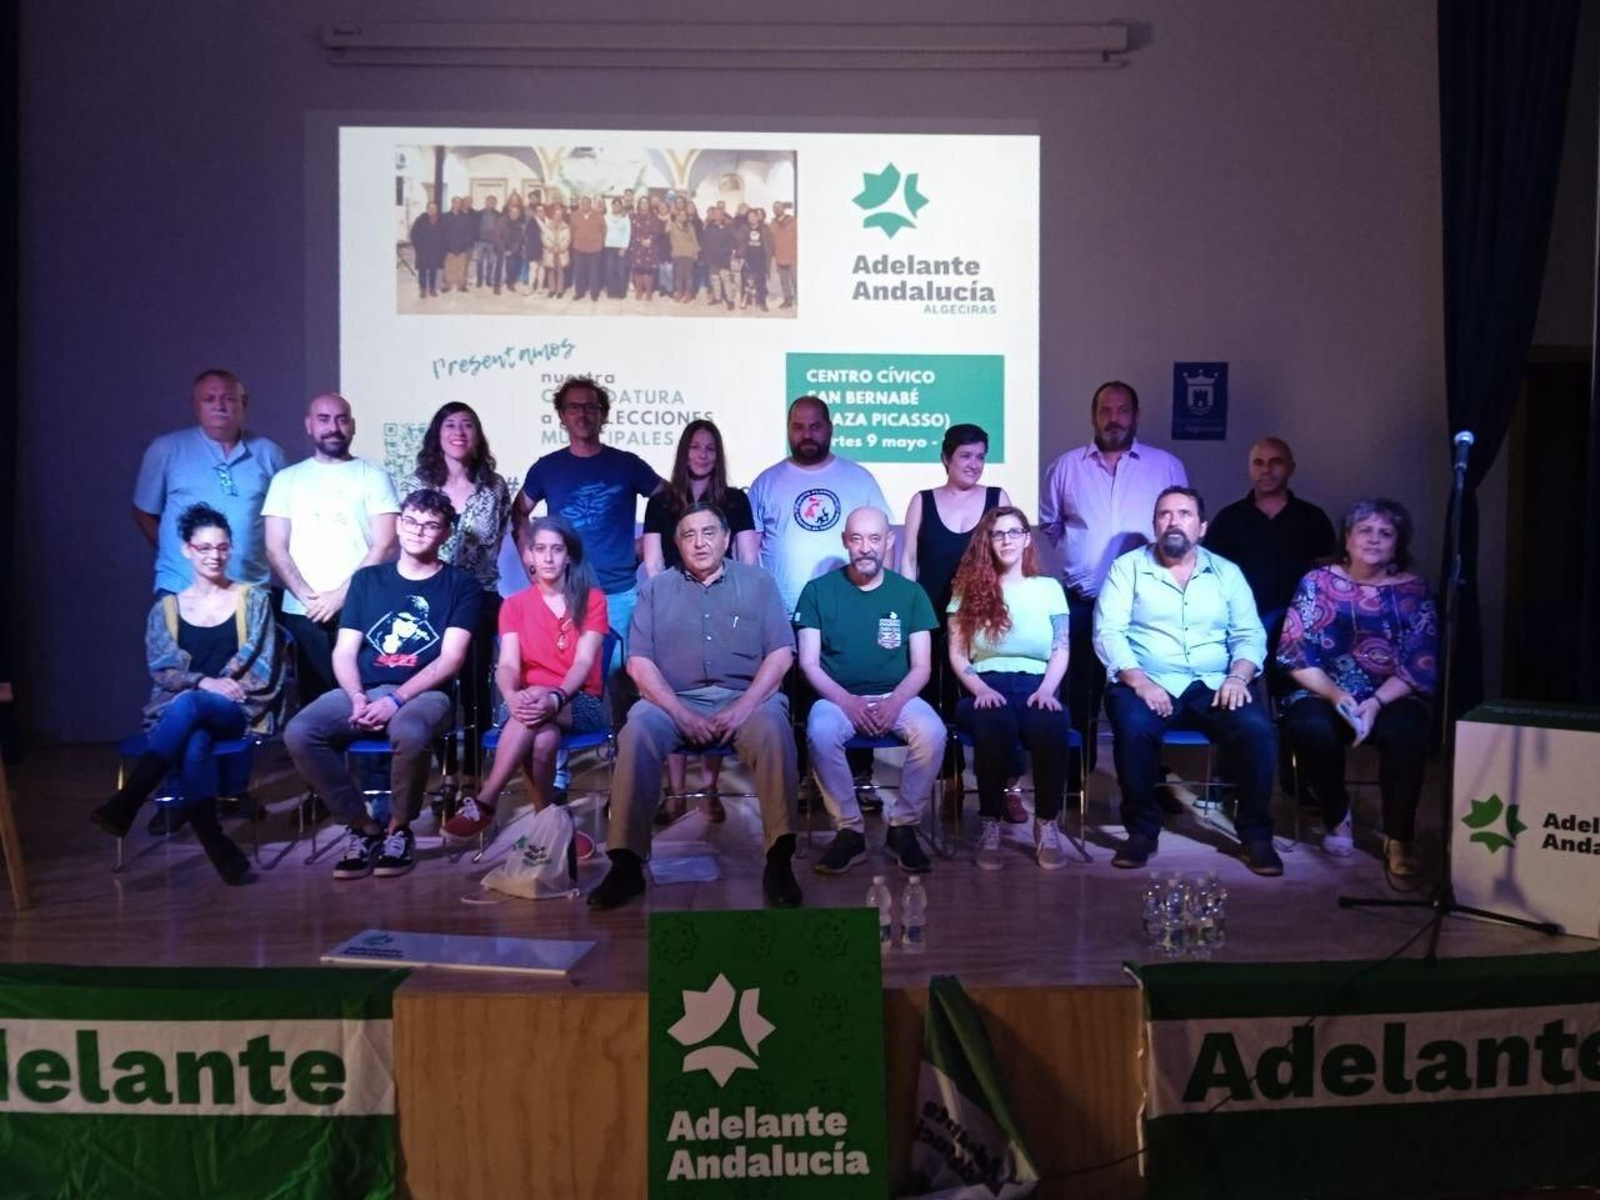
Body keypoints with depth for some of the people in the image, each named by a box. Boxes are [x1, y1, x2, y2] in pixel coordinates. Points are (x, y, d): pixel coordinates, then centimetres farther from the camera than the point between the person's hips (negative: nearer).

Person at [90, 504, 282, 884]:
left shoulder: (253, 599, 11)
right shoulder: (166, 609, 15)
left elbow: (263, 668, 3)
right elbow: (162, 672, 4)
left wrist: (203, 690, -7)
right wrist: (204, 682, -16)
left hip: (236, 711, -1)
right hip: (177, 709, 1)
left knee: (189, 705, -38)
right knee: (193, 744, -38)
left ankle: (125, 804, -42)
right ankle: (214, 842, -42)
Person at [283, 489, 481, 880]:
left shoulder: (460, 585, 6)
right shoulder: (367, 579, 17)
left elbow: (451, 659, -5)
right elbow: (344, 652, 10)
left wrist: (397, 698, -16)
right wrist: (358, 697, -10)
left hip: (423, 693, -3)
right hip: (363, 690, 4)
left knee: (409, 733, -38)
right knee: (299, 733, -25)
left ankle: (399, 828, -9)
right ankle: (363, 826, -7)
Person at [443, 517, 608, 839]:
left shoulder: (592, 599, 3)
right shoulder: (515, 605, 8)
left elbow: (584, 662, -10)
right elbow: (508, 665, -7)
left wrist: (555, 697, -32)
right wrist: (513, 697, -33)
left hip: (580, 703, -1)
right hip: (532, 702, 1)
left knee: (542, 713, -38)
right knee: (544, 739, -38)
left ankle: (483, 804, -37)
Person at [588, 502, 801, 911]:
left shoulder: (757, 582, 13)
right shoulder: (657, 588, 15)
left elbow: (780, 654, 3)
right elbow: (639, 661, 4)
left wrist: (743, 708, -12)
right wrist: (680, 713, -11)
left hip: (745, 696, -1)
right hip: (675, 699, 1)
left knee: (773, 730, -33)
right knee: (636, 733, -30)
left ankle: (780, 860, -29)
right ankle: (627, 862, -25)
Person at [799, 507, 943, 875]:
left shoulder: (910, 593, 5)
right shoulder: (818, 590, 2)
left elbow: (921, 666, 2)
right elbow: (809, 663, -2)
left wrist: (895, 702, -17)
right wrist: (846, 701, -18)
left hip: (896, 696, 1)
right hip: (838, 697, -1)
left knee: (932, 732, -30)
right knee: (820, 732, -34)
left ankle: (902, 827, -10)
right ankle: (850, 831, -16)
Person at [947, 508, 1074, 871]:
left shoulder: (1050, 588, 16)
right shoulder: (969, 589, 12)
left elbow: (1061, 651, 8)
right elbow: (957, 654, 7)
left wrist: (1046, 690, -10)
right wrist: (980, 689, -11)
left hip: (1036, 686, 1)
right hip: (987, 688, -1)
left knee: (1052, 726, -35)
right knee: (995, 725, -37)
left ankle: (1047, 826, -17)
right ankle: (991, 826, -21)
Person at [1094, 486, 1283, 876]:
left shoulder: (1227, 572, 15)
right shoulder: (1127, 567, 7)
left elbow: (1250, 634, 9)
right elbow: (1108, 632, -4)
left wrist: (1238, 675, -12)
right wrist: (1138, 680, -18)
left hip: (1212, 686, 2)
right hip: (1148, 683, -2)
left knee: (1257, 728, -26)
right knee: (1134, 726, -34)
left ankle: (1256, 833, -7)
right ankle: (1142, 829, -13)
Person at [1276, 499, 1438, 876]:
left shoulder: (1413, 591, 5)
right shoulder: (1317, 583, 4)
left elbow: (1420, 667, -3)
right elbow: (1295, 654, -3)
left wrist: (1376, 703, -18)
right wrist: (1335, 694, -18)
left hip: (1390, 699, 0)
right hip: (1322, 693, 0)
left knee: (1405, 733, -33)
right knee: (1313, 728, -33)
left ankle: (1399, 837, -12)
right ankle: (1336, 816, -4)